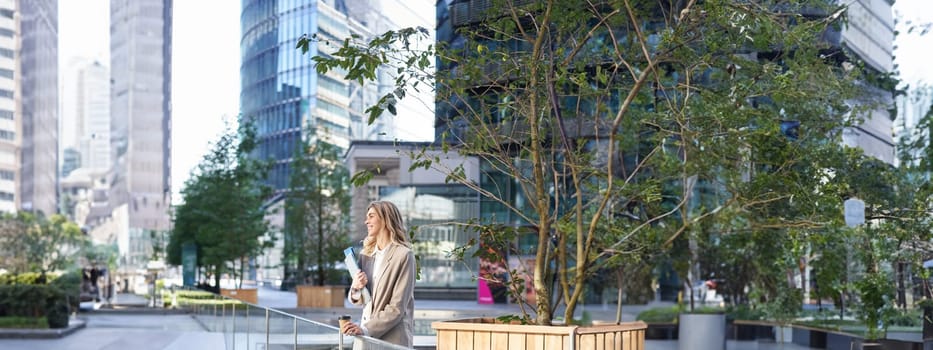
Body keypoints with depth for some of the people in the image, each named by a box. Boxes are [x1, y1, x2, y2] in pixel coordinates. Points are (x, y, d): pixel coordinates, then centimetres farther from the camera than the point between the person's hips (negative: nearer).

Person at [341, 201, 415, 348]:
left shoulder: (403, 255, -9)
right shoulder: (366, 253, 10)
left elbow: (397, 307, -13)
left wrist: (366, 329, -19)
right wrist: (356, 288, -6)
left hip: (392, 337, -5)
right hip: (366, 335, 5)